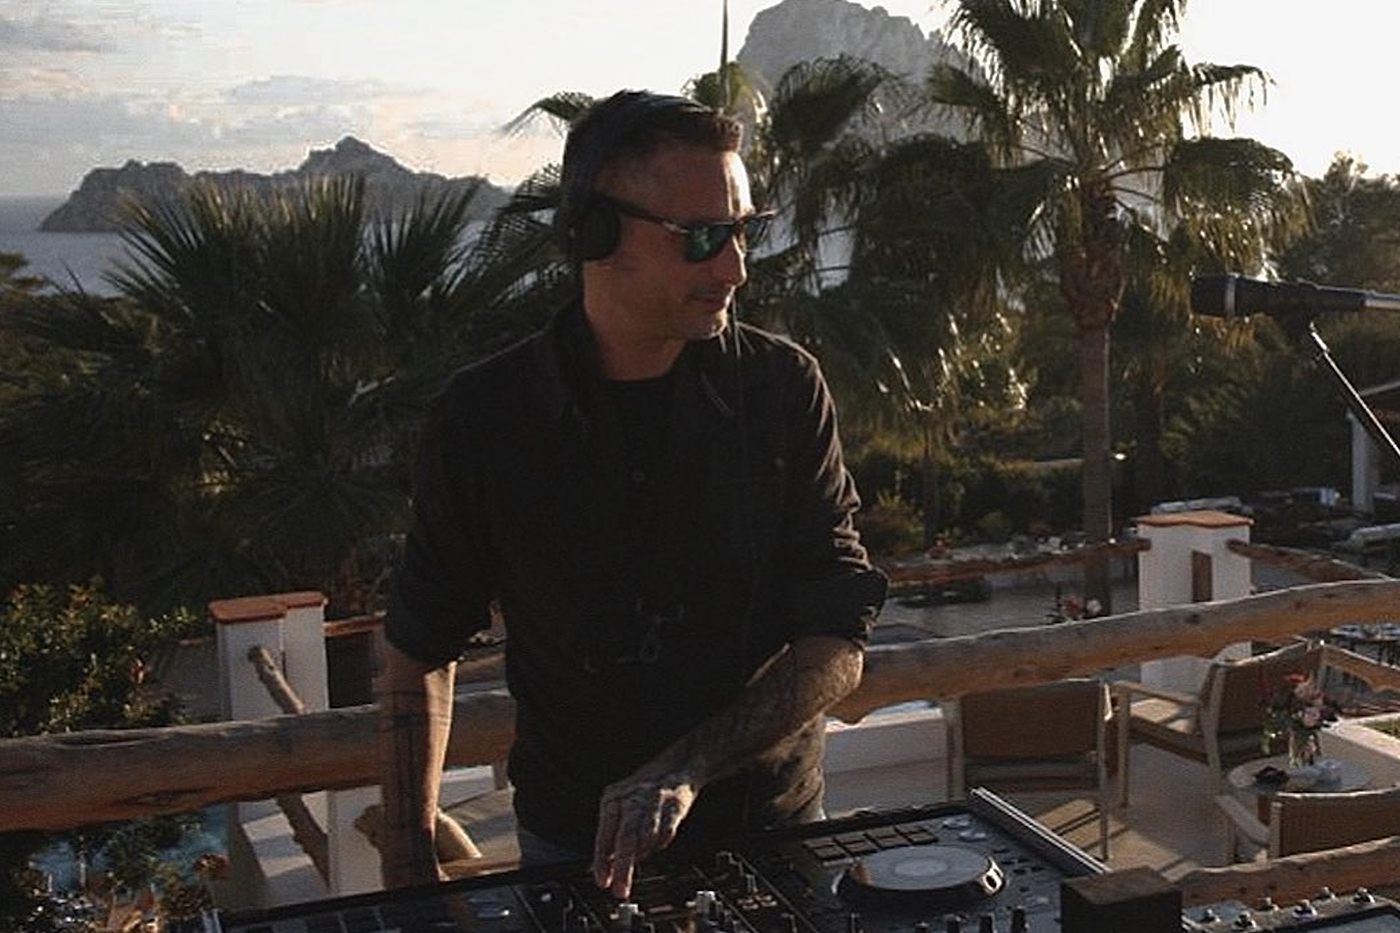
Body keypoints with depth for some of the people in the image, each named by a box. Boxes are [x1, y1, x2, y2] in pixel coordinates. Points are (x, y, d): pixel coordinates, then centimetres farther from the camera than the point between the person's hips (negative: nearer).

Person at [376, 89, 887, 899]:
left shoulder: (784, 387, -11)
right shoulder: (484, 415, -12)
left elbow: (837, 646, -13)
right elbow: (422, 651, -1)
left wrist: (685, 771, -25)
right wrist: (411, 871, -4)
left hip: (773, 832, 1)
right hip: (572, 848, -1)